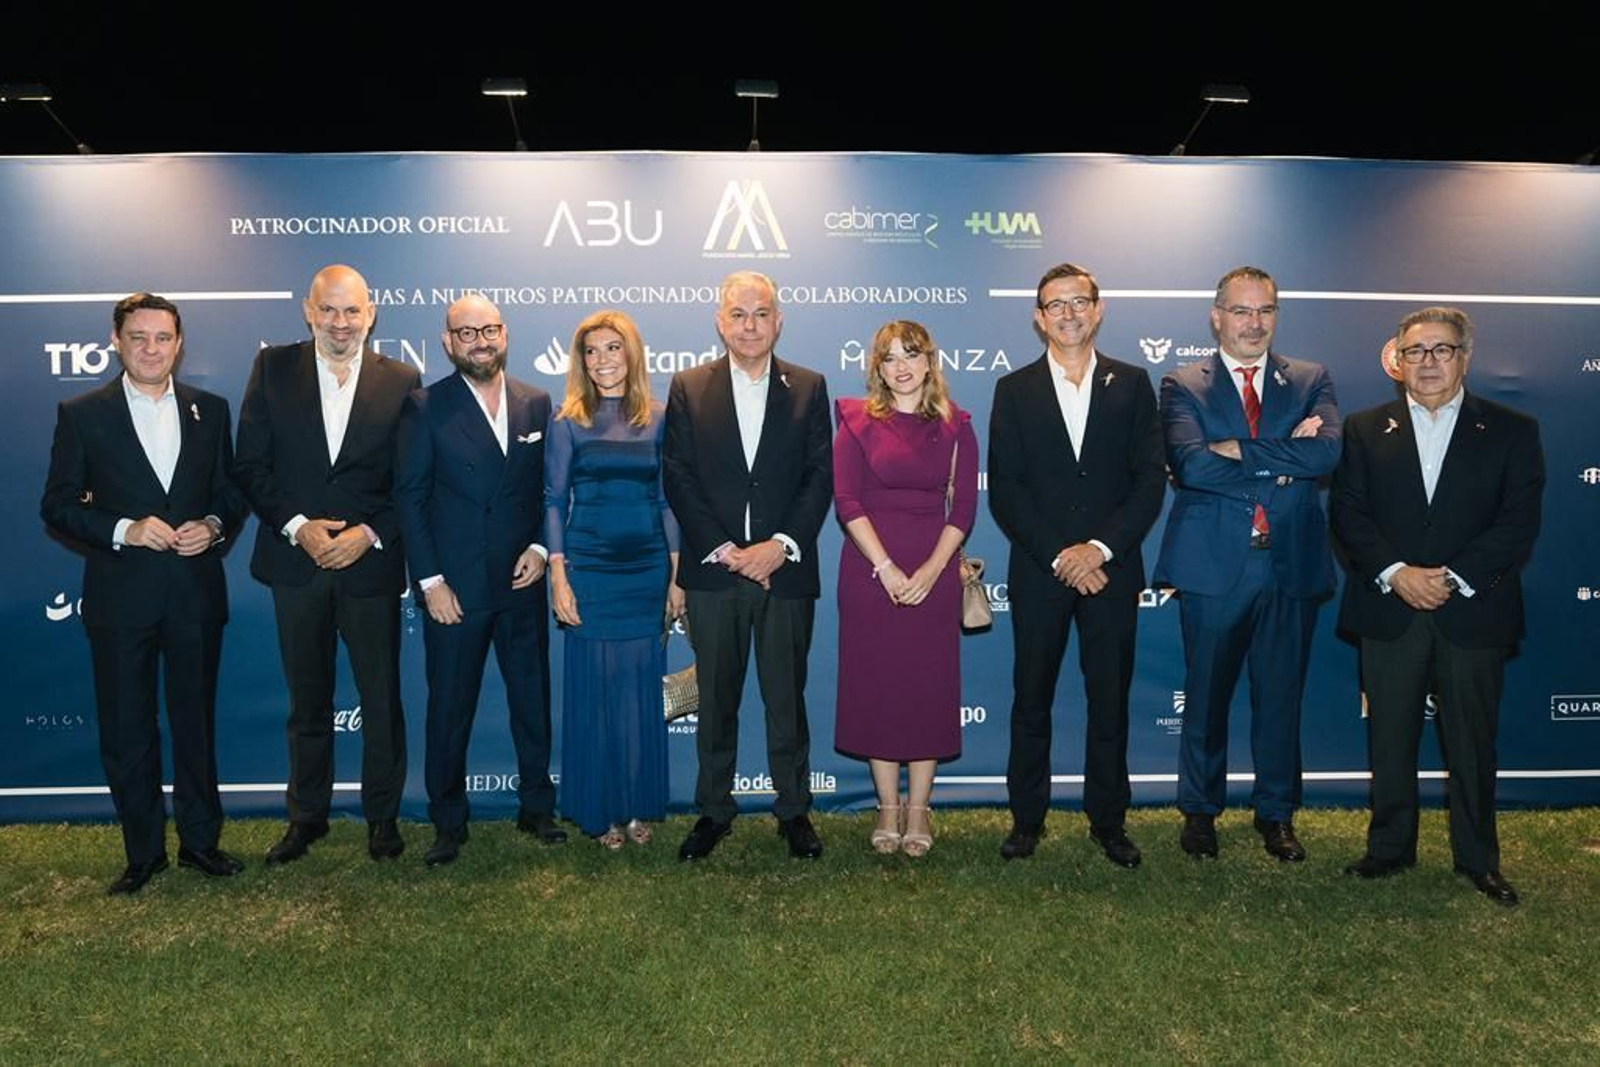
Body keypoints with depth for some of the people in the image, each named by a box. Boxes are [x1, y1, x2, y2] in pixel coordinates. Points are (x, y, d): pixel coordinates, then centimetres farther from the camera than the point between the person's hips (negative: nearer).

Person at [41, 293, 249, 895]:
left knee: (197, 722, 11)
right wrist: (123, 530, -16)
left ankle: (200, 841, 25)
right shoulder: (81, 414, 1)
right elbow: (58, 505, -1)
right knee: (126, 731, 7)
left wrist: (214, 526, -9)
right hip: (120, 597, -1)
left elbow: (233, 490, 11)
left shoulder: (210, 410, 7)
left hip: (195, 592, 2)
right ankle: (143, 853, 21)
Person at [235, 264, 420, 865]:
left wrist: (369, 534, -13)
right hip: (296, 562, 2)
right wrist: (298, 527, -11)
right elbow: (251, 465, 0)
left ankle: (382, 815, 22)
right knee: (307, 702, 14)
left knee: (382, 701, 5)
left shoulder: (402, 382, 0)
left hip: (371, 563, -1)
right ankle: (307, 816, 29)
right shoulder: (273, 368, 3)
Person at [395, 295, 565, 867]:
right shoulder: (425, 407, -3)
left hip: (523, 582, 3)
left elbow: (551, 486, 9)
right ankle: (448, 822, 23)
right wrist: (430, 580, -9)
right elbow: (410, 498, -4)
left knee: (533, 698, 12)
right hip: (455, 586, -2)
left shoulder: (536, 403, 5)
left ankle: (536, 806, 28)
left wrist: (541, 547, -5)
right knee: (450, 707, 8)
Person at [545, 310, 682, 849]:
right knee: (593, 687, 3)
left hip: (647, 568, 2)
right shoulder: (567, 421, 1)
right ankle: (600, 810, 17)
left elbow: (667, 500, 8)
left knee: (642, 688, 7)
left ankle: (639, 806, 21)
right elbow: (554, 502, 0)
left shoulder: (657, 420, 6)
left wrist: (677, 576, 4)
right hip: (589, 567, -2)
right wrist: (558, 577, -7)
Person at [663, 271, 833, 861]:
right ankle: (714, 809, 24)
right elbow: (678, 478, -1)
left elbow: (821, 476, 0)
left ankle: (794, 809, 23)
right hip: (713, 570, 0)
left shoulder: (809, 388, 6)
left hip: (786, 570, 0)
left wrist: (780, 545, -12)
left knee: (787, 698, 9)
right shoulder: (689, 387, 5)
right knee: (716, 700, 10)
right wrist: (722, 549, -10)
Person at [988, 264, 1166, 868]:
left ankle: (1108, 820, 22)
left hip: (1112, 569, 1)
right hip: (1039, 571, 0)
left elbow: (1150, 480, 0)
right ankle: (1027, 818, 20)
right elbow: (1004, 490, -2)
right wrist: (1058, 555, -12)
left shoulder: (1131, 384, 7)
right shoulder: (1014, 390, 5)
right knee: (1031, 699, 7)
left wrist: (1100, 547, -12)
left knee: (1110, 700, 8)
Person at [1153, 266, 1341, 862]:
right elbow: (1192, 466, -16)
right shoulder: (1182, 386, 1)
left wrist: (1240, 450, -16)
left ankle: (1276, 814, 28)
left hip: (1291, 565, 2)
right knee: (1206, 696, 9)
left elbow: (1327, 454, -11)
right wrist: (1283, 461, -12)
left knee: (1281, 697, 12)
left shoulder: (1311, 382, 8)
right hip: (1213, 565, -2)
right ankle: (1199, 811, 25)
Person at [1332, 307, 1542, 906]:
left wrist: (1455, 579, -15)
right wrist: (1396, 574, -15)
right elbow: (1347, 513, -1)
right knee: (1390, 741, 9)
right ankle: (1390, 847, 23)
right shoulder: (1365, 430, 7)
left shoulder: (1512, 431, 5)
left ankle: (1478, 858, 24)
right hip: (1389, 613, 1)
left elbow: (1519, 521, -4)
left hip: (1473, 614, -1)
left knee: (1473, 745, 9)